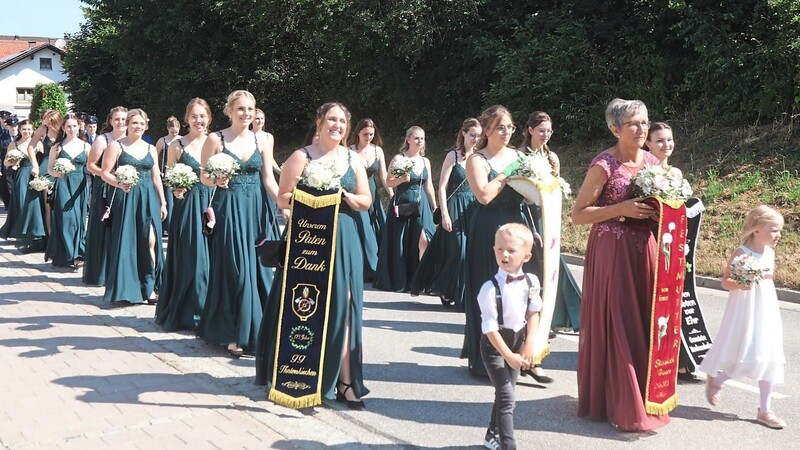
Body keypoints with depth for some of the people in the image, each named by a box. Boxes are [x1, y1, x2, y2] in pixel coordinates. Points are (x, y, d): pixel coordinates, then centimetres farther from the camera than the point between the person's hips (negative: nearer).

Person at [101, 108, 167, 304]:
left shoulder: (151, 148, 14)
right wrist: (119, 183, -22)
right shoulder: (116, 146, 2)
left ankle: (149, 288, 0)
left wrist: (162, 202, 12)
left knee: (151, 241, -7)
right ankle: (125, 288, 8)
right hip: (125, 198, -3)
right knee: (126, 242, -1)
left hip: (148, 199, 3)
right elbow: (105, 174, -3)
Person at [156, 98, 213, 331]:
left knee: (209, 257, 4)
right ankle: (186, 312, 12)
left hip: (212, 205, 2)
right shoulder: (177, 145, 1)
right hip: (187, 206, -2)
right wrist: (175, 190, -15)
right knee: (189, 257, 0)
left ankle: (207, 310, 16)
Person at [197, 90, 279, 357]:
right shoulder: (216, 139, -1)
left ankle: (256, 330, 15)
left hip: (257, 211, 3)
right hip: (229, 211, -3)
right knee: (234, 269, -2)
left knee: (258, 267, 3)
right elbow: (204, 177, 1)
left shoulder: (262, 142, 8)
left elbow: (269, 179, 5)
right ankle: (233, 335, 8)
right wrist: (217, 181, -20)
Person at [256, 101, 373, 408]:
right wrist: (312, 196, -18)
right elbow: (283, 199, -3)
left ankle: (344, 381, 1)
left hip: (344, 240, 3)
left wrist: (344, 195, -8)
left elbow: (366, 202, 11)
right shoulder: (302, 157, 0)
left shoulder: (353, 159, 11)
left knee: (343, 305, -2)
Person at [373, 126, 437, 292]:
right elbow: (389, 182, -4)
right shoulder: (398, 158, -4)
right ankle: (398, 281, 16)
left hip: (421, 205, 3)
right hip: (402, 204, -3)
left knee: (423, 241, -9)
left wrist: (434, 207, 14)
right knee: (400, 243, 4)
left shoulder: (425, 161, 10)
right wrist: (401, 179, -22)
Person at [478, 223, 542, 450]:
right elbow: (490, 329, -20)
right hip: (494, 345, -5)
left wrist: (529, 344, -7)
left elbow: (533, 314, 3)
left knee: (504, 393, 19)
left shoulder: (531, 282, -8)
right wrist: (509, 356, -21)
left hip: (518, 341, 5)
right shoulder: (490, 288, -22)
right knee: (507, 398, -11)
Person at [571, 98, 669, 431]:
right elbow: (578, 215, -12)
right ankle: (618, 403, 10)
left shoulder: (653, 162, 7)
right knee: (615, 326, -1)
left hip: (644, 250, 6)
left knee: (644, 324, 10)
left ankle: (643, 398, 24)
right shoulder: (604, 165, -12)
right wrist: (622, 209, -20)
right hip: (612, 251, -6)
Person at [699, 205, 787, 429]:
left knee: (768, 359, 6)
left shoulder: (770, 253, 5)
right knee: (743, 359, -2)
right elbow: (725, 281, -14)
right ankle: (715, 380, 28)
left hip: (767, 313, 7)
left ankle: (764, 410, 14)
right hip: (744, 313, -6)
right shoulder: (741, 253, -15)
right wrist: (738, 285, -33)